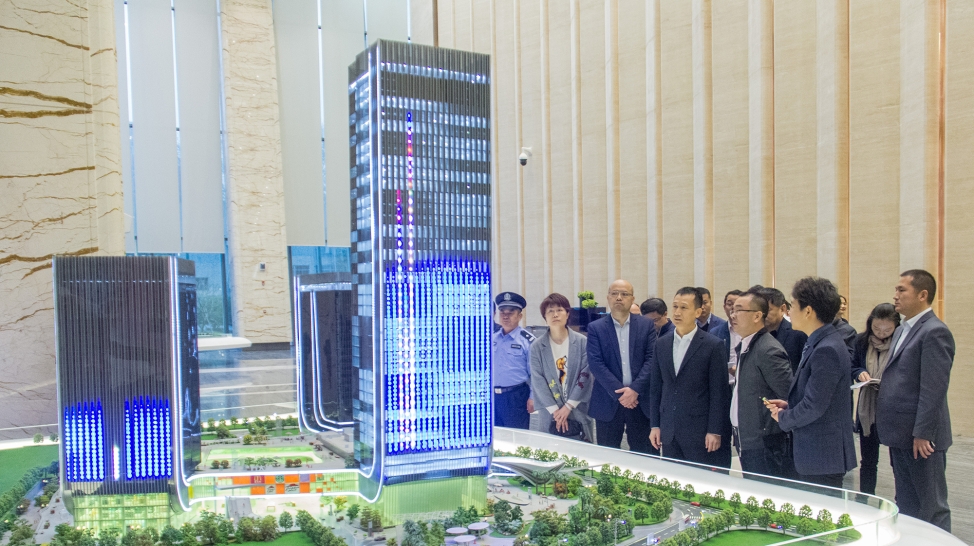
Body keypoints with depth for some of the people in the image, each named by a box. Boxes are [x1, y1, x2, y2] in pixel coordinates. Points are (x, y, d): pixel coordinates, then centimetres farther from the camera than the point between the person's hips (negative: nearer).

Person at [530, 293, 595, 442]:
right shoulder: (537, 346, -1)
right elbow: (537, 381, -4)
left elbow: (586, 376, -4)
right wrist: (555, 410, -10)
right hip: (550, 414, 0)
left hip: (578, 412, 0)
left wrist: (568, 407, -9)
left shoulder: (582, 342, -1)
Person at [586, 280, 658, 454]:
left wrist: (635, 389, -14)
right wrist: (619, 393, -14)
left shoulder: (646, 325, 6)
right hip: (608, 403, -1)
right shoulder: (596, 328, 2)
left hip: (640, 401, 1)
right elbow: (595, 363, -6)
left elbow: (651, 359, -2)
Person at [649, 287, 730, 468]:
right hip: (669, 432, 4)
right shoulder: (661, 344, 8)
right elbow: (655, 387, 11)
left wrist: (715, 431, -10)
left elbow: (719, 393, -7)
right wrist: (655, 425, 7)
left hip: (701, 432, -4)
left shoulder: (713, 346, -6)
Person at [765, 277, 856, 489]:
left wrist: (783, 417, -7)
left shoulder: (826, 350, -22)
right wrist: (789, 406, 7)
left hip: (822, 456, -9)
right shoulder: (820, 343, 9)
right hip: (813, 453, 9)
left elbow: (814, 406, -23)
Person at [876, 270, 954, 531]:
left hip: (920, 437, -9)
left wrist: (922, 434, -19)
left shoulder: (935, 332, -15)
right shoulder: (902, 330, 14)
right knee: (905, 504, 16)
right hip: (901, 433, 9)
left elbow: (933, 389, -19)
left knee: (931, 509, 3)